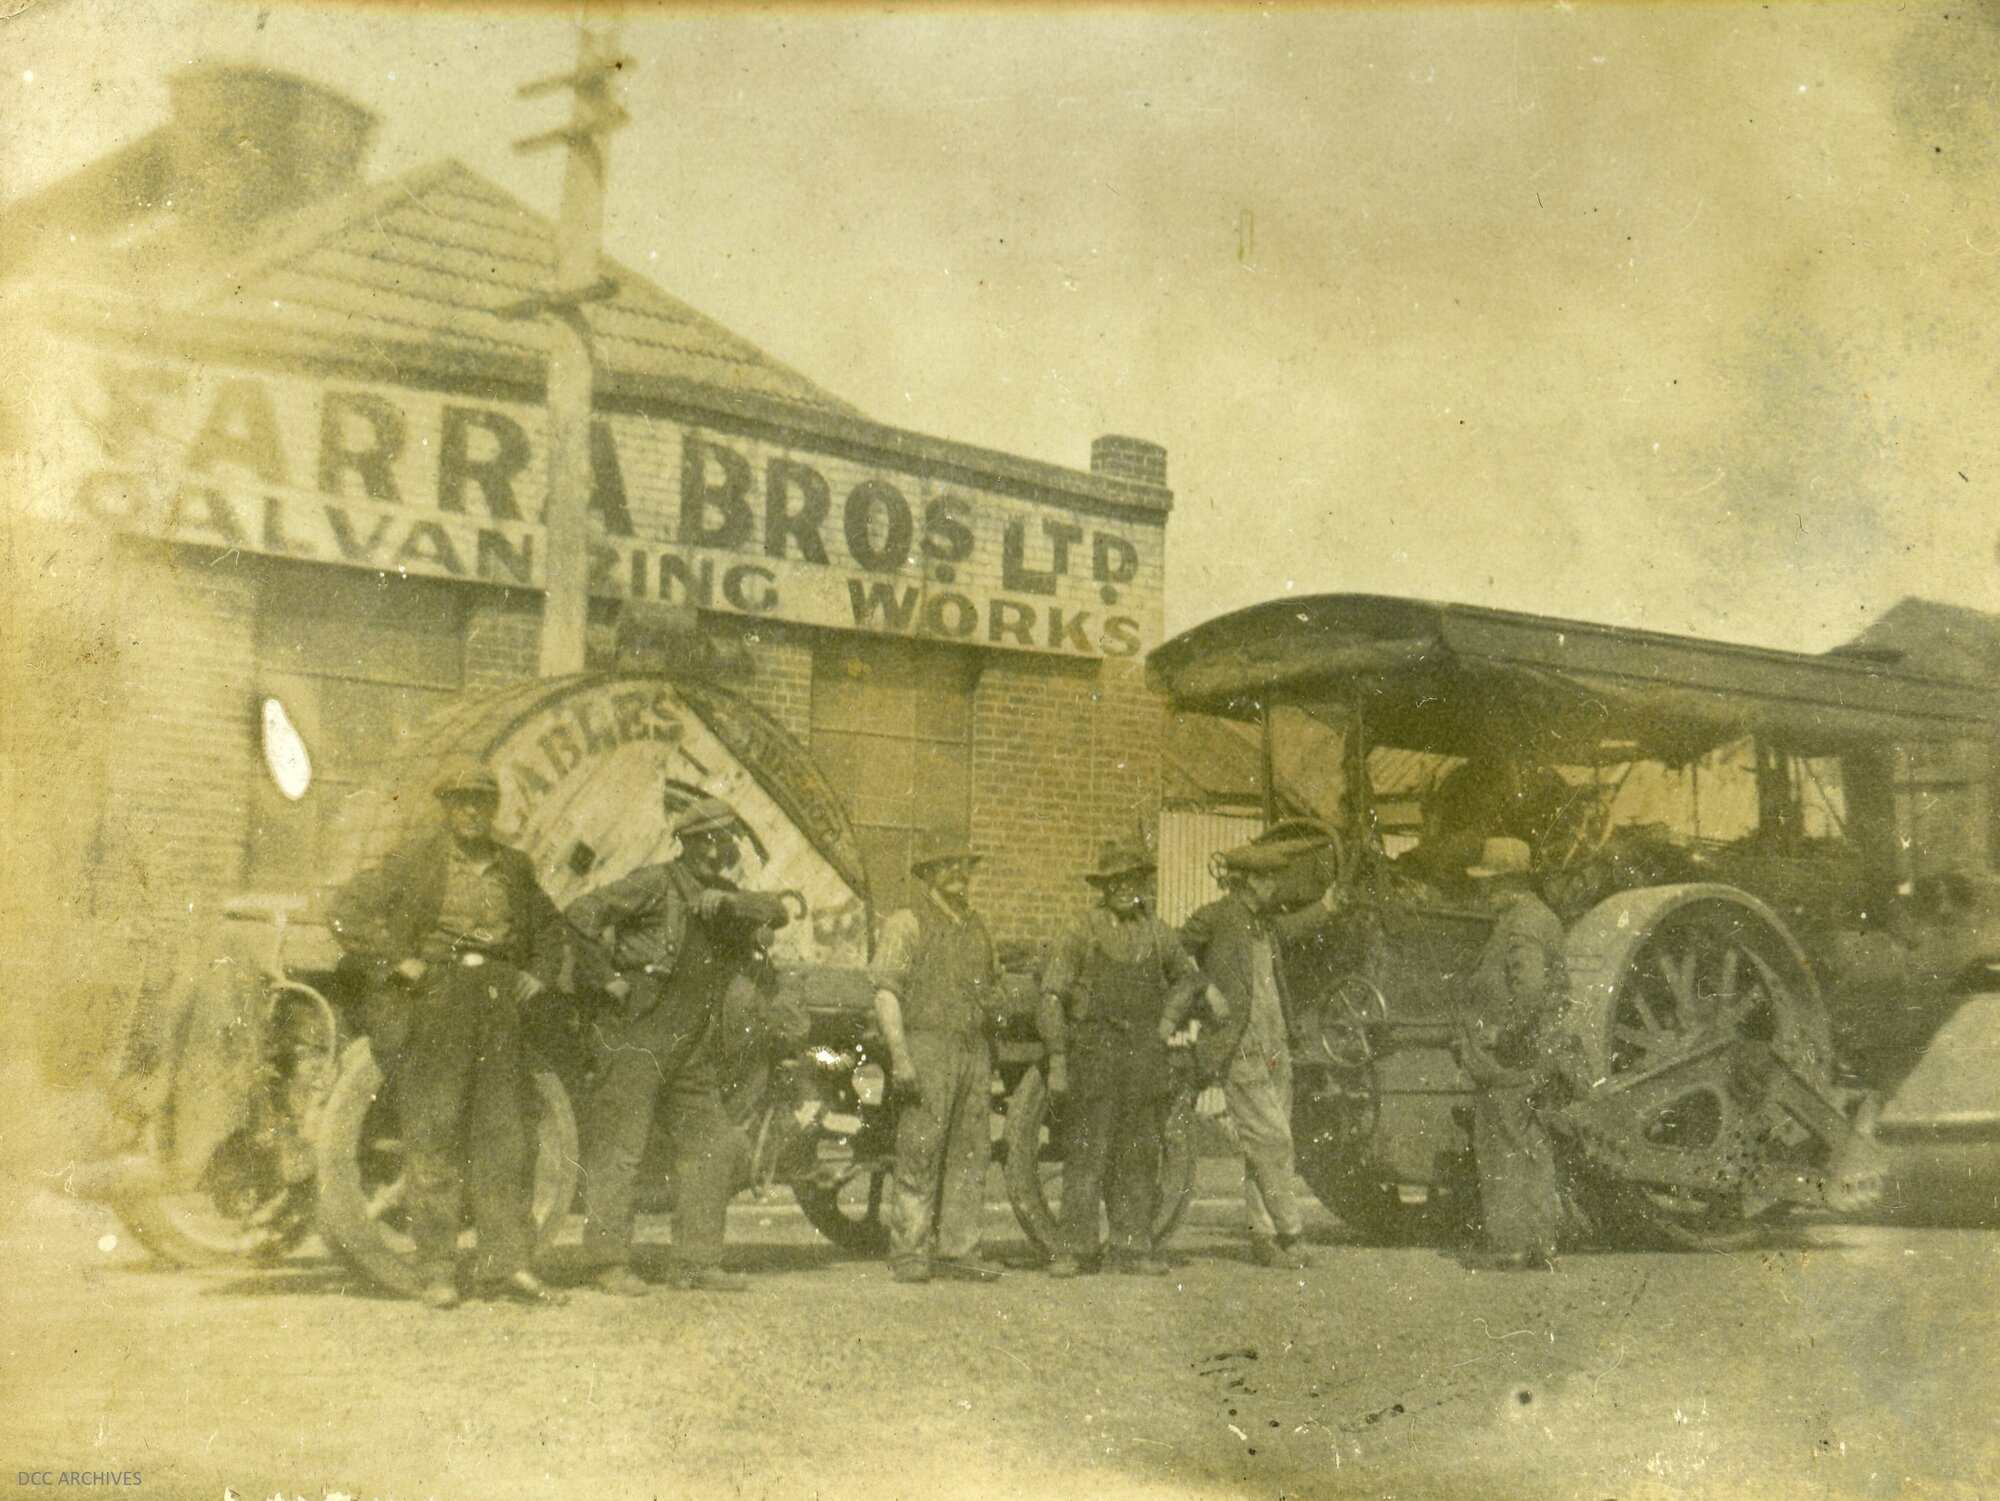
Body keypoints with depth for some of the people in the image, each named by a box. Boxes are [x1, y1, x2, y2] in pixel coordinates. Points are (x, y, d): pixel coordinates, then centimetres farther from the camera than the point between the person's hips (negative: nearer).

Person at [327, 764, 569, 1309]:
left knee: (506, 1138, 2)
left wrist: (539, 973, 12)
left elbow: (549, 923, 29)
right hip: (430, 1013, -4)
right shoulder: (414, 862, 1)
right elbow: (349, 910, -4)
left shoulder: (514, 869, 14)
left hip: (498, 1012, 4)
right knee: (433, 1141, -2)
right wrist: (398, 961, -11)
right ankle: (437, 1272, 3)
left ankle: (506, 1264, 7)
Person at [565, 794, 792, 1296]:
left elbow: (776, 912, -2)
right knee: (620, 1146, -9)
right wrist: (605, 972, -15)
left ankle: (695, 1263, 13)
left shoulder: (728, 897, 14)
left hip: (696, 1047, 7)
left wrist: (726, 900, -18)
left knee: (712, 1145, 6)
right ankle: (609, 1261, -4)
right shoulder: (655, 884, -6)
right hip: (638, 1035, -7)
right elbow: (583, 912, -10)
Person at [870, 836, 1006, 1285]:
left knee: (971, 1152, 5)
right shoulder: (907, 923, 0)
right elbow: (886, 993, -8)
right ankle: (909, 1253, 0)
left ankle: (957, 1249, 11)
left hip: (974, 1049, 6)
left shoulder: (976, 926, 20)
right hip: (926, 1048, -6)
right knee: (919, 1154, -6)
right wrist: (900, 1055, -17)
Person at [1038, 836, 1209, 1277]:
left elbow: (1190, 979, 27)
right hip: (1094, 1054, -4)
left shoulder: (1158, 934, 10)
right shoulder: (1081, 933, -1)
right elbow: (1051, 997, -2)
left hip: (1145, 1056, 4)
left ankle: (1133, 1248, 14)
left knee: (1139, 1157, 6)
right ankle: (1076, 1248, 0)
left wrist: (1170, 1019, 11)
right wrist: (1057, 1058, -9)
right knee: (1087, 1152, -6)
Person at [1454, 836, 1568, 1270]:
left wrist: (1501, 1034, -21)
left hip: (1507, 1057, -10)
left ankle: (1508, 1242, 1)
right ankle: (1540, 1240, 20)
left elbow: (1530, 989, -30)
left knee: (1501, 1145, -3)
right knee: (1531, 1145, 14)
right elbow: (1559, 985, 23)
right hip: (1532, 1053, 10)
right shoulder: (1541, 918, 15)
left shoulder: (1520, 928, -17)